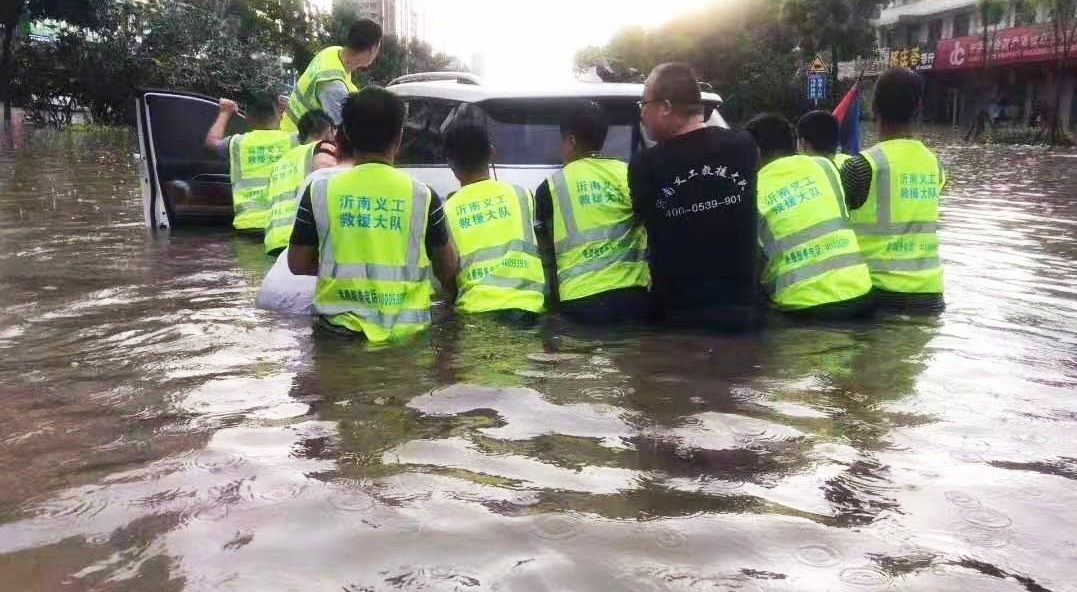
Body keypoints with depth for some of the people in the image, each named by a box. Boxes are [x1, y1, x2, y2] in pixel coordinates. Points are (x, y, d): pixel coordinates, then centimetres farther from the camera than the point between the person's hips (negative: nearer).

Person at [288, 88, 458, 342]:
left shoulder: (320, 192, -5)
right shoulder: (422, 196, -6)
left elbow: (297, 264, 4)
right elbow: (447, 269, 5)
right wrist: (453, 294, 26)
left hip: (340, 324, 1)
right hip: (405, 326, -1)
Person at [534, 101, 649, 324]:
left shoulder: (551, 187, 4)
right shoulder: (631, 175, 9)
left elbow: (545, 251, 9)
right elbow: (648, 232, 9)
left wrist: (554, 296, 21)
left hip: (581, 299, -2)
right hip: (632, 293, 2)